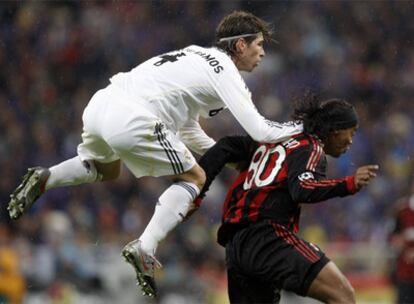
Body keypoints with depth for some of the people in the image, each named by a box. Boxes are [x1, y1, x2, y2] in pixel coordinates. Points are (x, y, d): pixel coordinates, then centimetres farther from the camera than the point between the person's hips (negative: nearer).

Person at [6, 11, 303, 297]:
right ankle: (145, 248, -8)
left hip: (99, 105, 8)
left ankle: (44, 179, 14)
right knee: (195, 179, 7)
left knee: (106, 170, 37)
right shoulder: (224, 70, 1)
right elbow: (259, 131, -6)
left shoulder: (198, 56, 27)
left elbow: (188, 130, 33)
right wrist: (301, 129, 10)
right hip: (131, 120, -8)